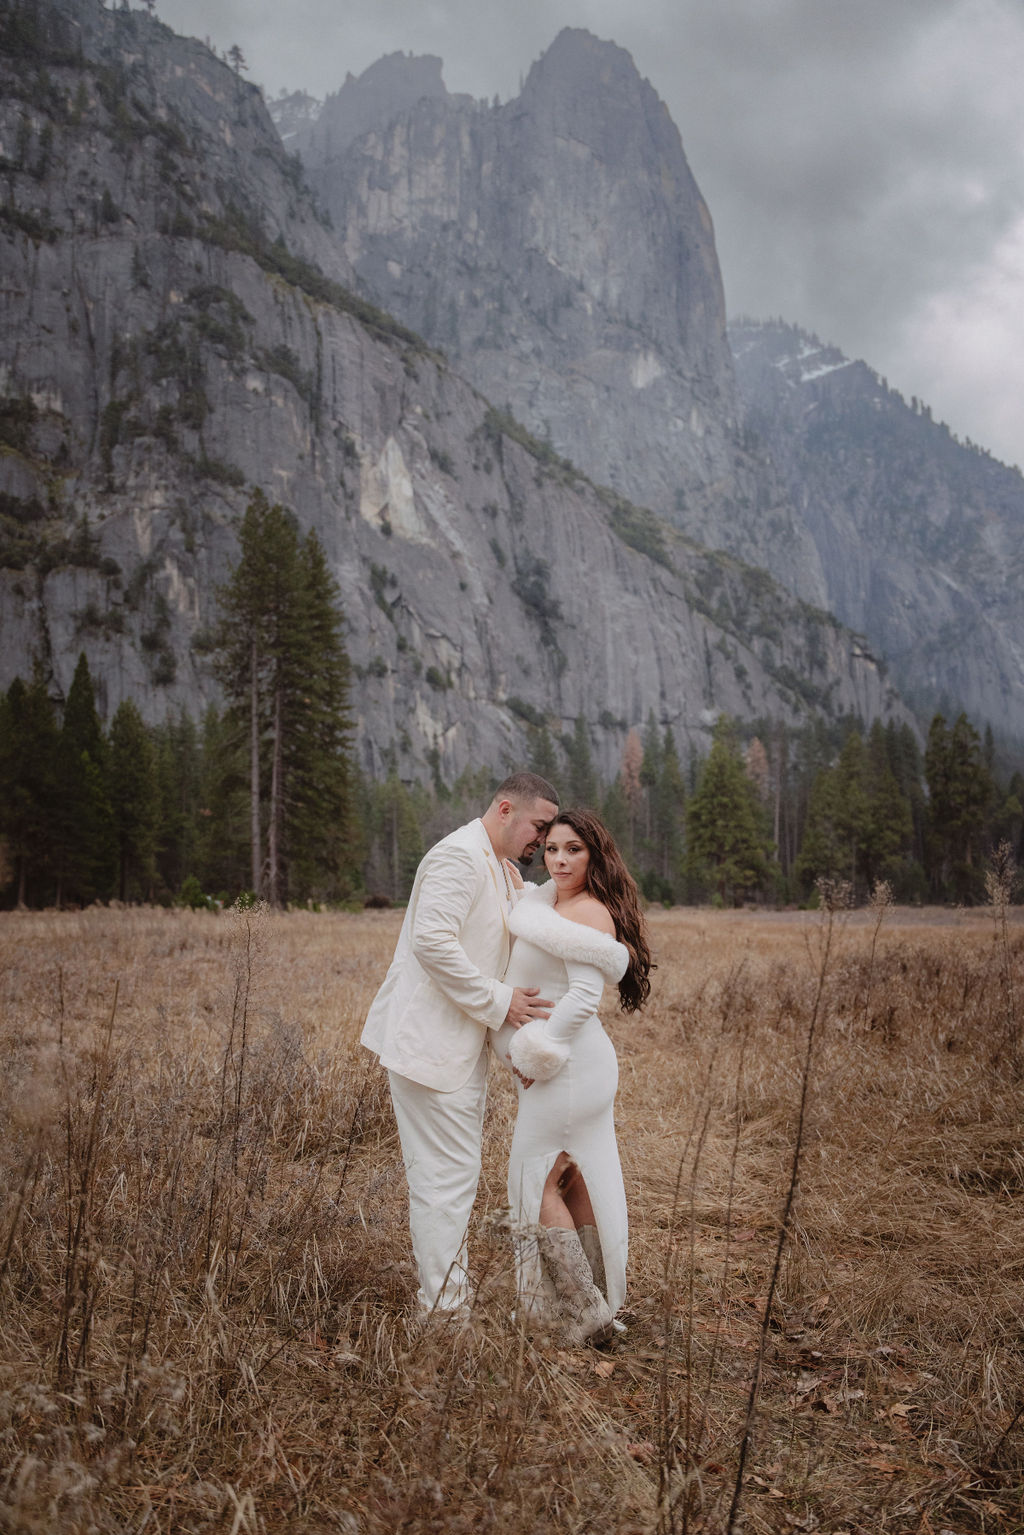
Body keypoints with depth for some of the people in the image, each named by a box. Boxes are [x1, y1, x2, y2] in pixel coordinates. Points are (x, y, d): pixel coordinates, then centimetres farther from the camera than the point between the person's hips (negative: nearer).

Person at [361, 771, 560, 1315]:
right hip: (430, 1042, -10)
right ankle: (444, 1308, 4)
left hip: (461, 1043, 11)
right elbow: (432, 940, -26)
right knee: (447, 1177, -5)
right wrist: (497, 1001, -21)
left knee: (453, 1173, 17)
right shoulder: (459, 855, -15)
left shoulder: (502, 872, 18)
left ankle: (447, 1299, 29)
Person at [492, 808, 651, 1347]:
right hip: (563, 1066, 10)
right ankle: (598, 1311, 25)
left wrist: (538, 1053, -16)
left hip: (569, 1066, -10)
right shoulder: (550, 903, 13)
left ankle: (587, 1316, 4)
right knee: (574, 1182, 14)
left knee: (536, 1180, -2)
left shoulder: (588, 911, -16)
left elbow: (583, 998, -22)